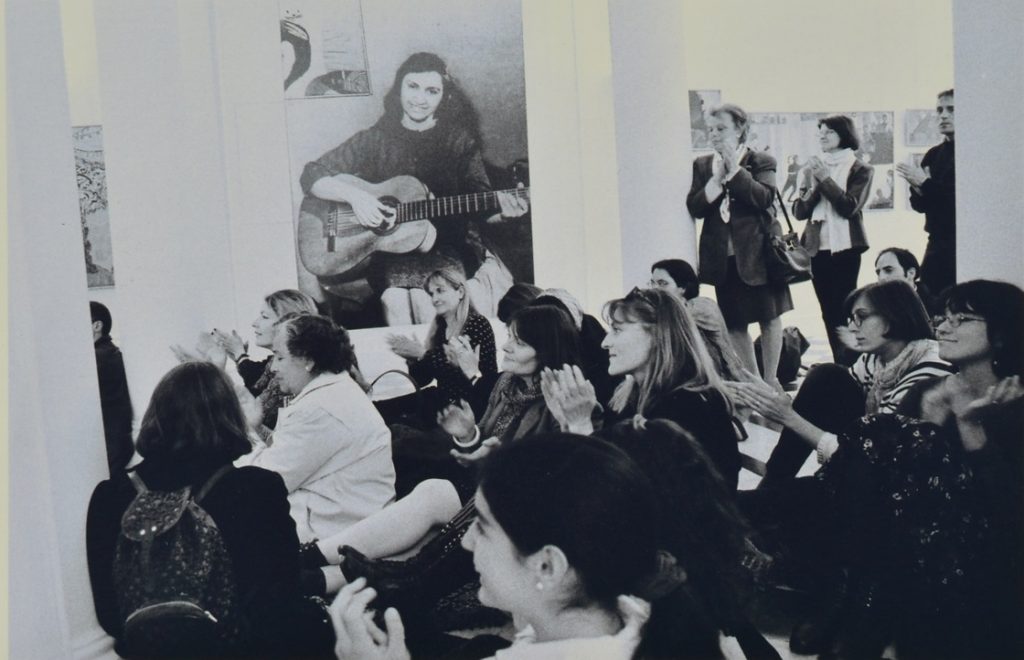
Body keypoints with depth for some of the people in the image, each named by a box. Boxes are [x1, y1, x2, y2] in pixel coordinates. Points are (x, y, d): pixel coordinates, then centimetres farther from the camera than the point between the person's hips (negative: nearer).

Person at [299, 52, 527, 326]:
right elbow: (311, 175, 6)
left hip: (453, 248, 1)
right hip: (390, 252, 0)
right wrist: (354, 195, -12)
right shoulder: (375, 140, 7)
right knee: (397, 299, -31)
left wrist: (500, 205, -20)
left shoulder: (460, 140, 8)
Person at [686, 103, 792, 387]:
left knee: (769, 318, 5)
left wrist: (735, 170, -16)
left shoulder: (761, 161, -1)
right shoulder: (702, 165, 8)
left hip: (757, 254, -3)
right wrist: (718, 177, -12)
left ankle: (770, 380, 17)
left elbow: (765, 197, -17)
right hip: (722, 256, 3)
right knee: (733, 324, 8)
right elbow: (694, 206, -2)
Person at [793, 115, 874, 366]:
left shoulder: (860, 170, 1)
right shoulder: (814, 168, 12)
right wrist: (812, 186, -11)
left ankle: (850, 366, -4)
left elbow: (850, 207, -14)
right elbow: (799, 211, 6)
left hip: (845, 248, -4)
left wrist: (825, 179, -14)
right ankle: (839, 364, 16)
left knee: (844, 309, -8)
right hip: (817, 248, 4)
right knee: (828, 311, 8)